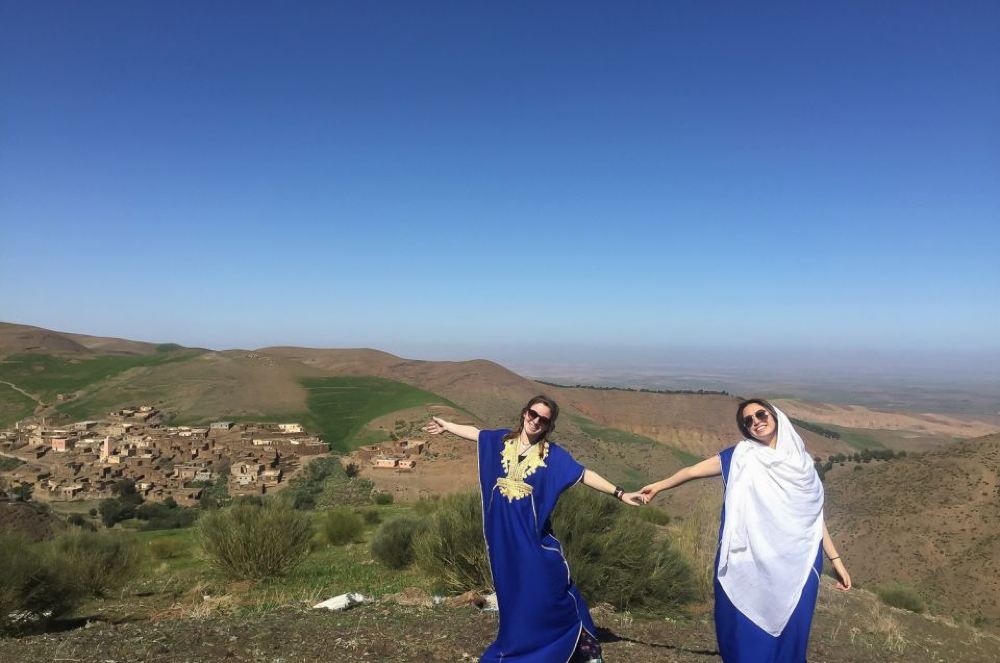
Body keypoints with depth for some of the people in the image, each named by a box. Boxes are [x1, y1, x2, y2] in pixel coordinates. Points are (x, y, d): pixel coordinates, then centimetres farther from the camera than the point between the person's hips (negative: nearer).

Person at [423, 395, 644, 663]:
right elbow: (475, 432, 16)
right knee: (512, 590, 16)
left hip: (533, 533, -3)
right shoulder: (503, 439, 1)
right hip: (502, 531, 3)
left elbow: (584, 474, -13)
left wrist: (620, 493, -19)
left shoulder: (552, 454, -9)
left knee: (550, 587, -1)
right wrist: (445, 426, 28)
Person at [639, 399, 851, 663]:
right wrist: (658, 487, 17)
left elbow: (814, 517, 15)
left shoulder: (801, 462, 10)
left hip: (796, 566, 2)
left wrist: (836, 560, 14)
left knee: (788, 632, 7)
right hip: (749, 563, -2)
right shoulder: (740, 457, 2)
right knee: (748, 635, 2)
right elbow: (693, 471, 10)